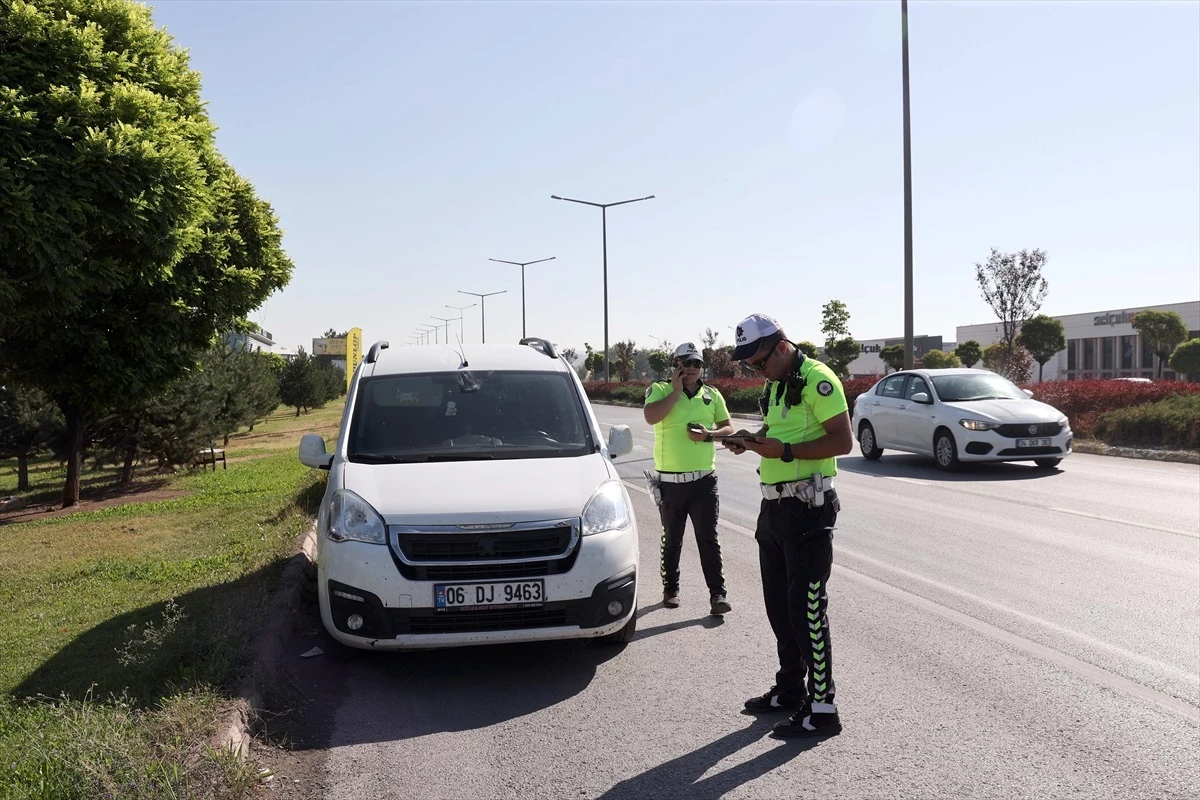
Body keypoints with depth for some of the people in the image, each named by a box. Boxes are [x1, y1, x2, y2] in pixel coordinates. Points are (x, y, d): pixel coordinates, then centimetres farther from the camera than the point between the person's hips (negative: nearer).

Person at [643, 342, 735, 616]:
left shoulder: (712, 395, 7)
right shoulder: (660, 390, -3)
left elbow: (729, 427, 12)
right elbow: (651, 416, -22)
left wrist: (709, 434, -9)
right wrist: (676, 390, -16)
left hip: (704, 480, 2)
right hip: (670, 481, -1)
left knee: (708, 539, -1)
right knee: (672, 540, 12)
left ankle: (717, 593, 2)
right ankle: (670, 589, 27)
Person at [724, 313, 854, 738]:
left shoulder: (817, 379, -13)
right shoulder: (774, 386, 16)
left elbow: (842, 441, -20)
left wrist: (784, 450, -23)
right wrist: (751, 442, 6)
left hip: (808, 508, -9)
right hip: (774, 508, 10)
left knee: (807, 609, -6)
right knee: (779, 605, 16)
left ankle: (822, 708, 3)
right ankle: (790, 689, 30)